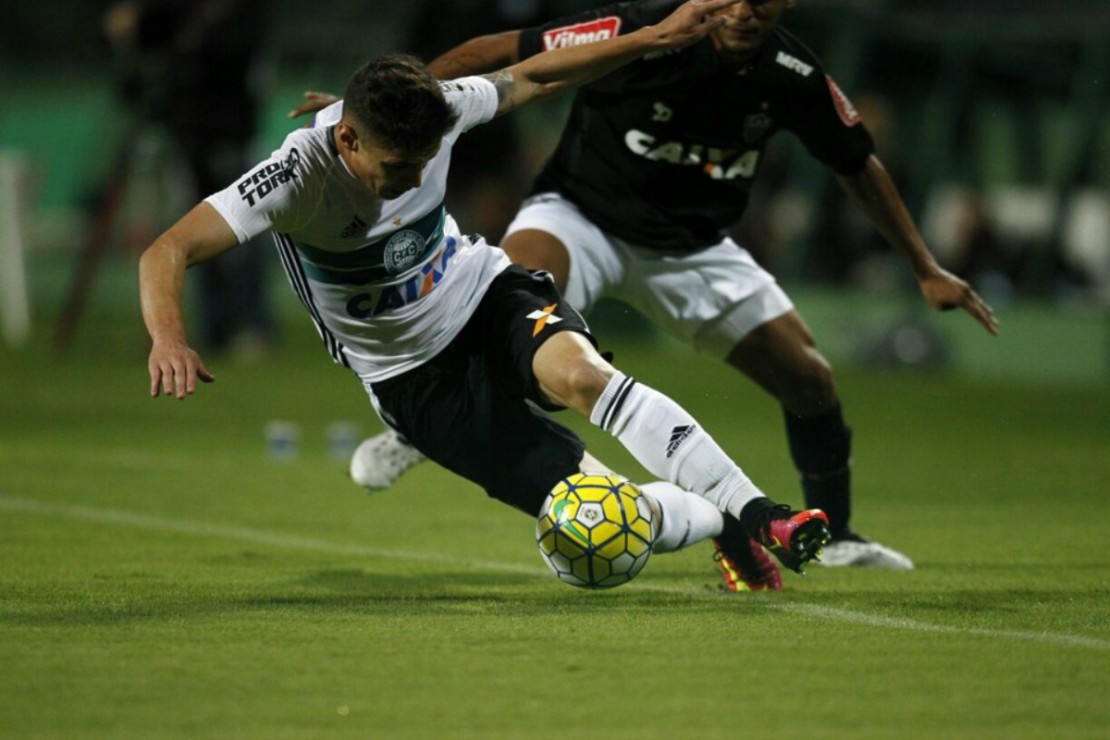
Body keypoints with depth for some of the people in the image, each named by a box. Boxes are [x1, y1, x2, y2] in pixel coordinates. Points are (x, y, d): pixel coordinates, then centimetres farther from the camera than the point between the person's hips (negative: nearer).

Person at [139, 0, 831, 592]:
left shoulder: (435, 113, -16)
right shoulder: (300, 176, -28)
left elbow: (533, 77, 2)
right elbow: (167, 253, -34)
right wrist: (170, 339, -54)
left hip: (486, 294, 2)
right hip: (415, 380, -2)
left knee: (577, 374, -36)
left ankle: (759, 514, -32)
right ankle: (726, 530, 10)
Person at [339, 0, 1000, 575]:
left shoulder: (795, 78, -13)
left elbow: (859, 166, 5)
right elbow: (502, 53, -18)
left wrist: (927, 270, 8)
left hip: (693, 242, 4)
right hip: (581, 215, -4)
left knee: (811, 381, 0)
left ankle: (837, 537, 26)